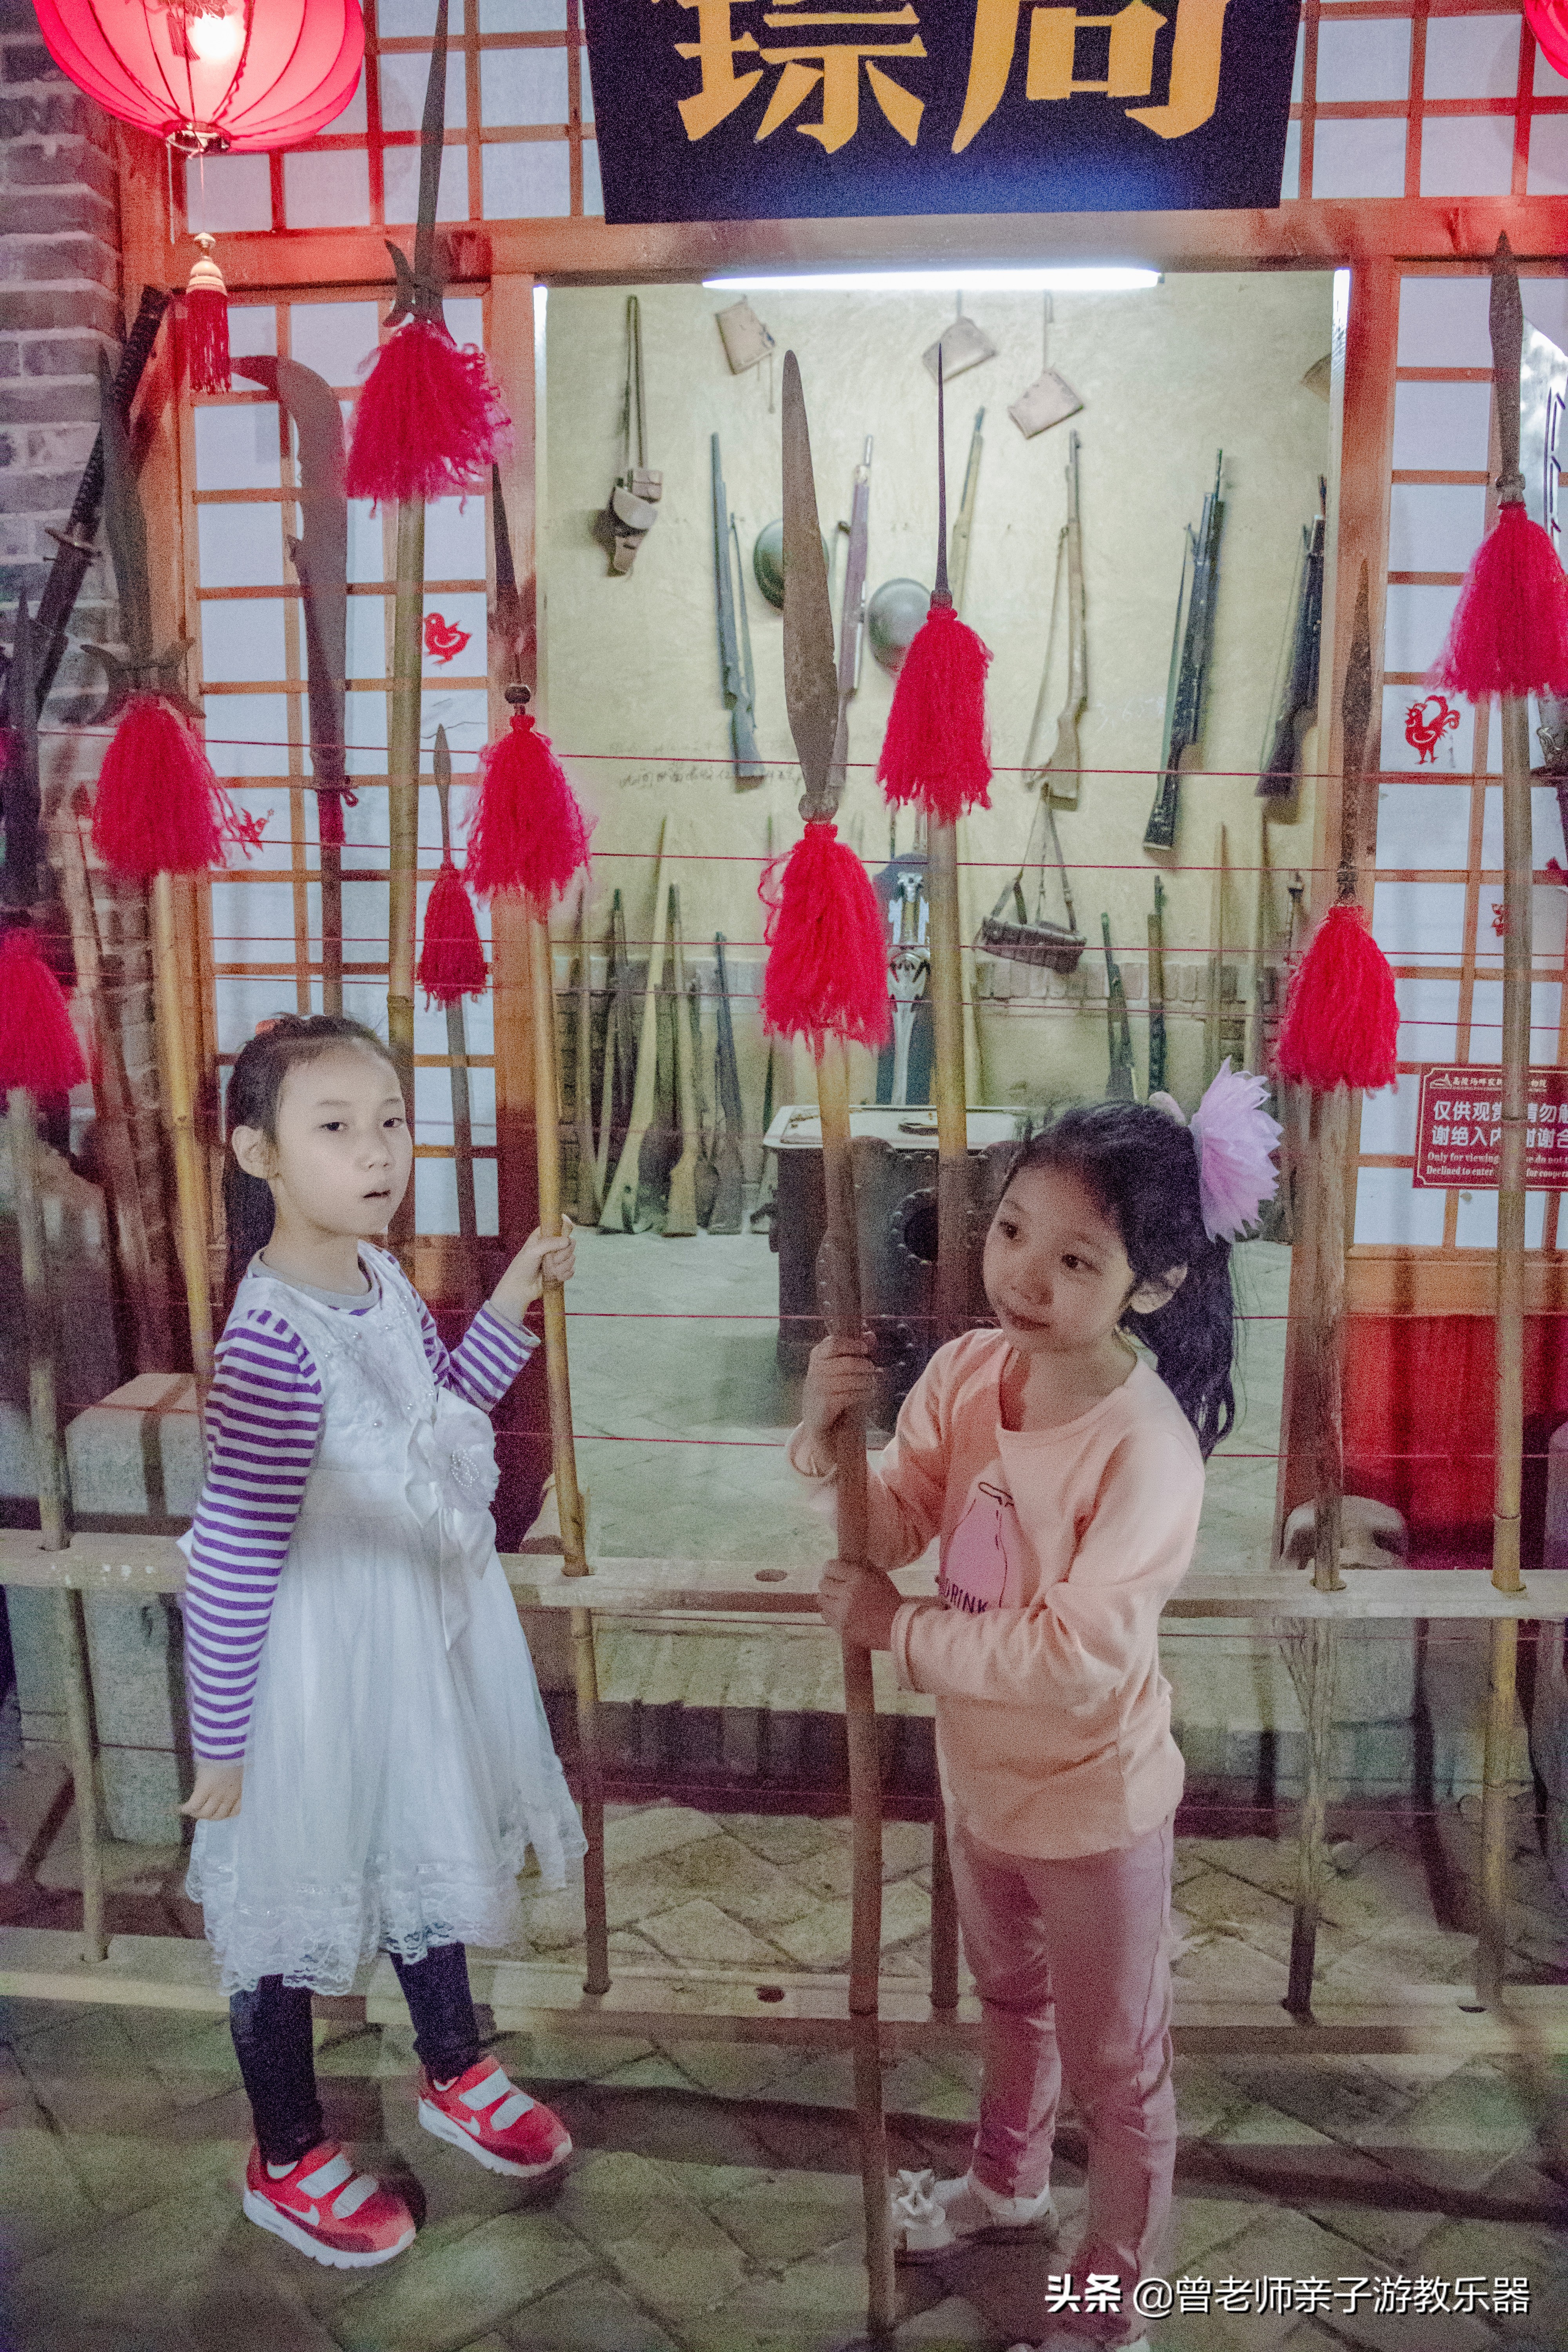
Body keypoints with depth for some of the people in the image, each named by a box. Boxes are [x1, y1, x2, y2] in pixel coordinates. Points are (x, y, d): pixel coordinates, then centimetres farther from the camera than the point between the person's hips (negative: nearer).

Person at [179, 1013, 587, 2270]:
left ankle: (455, 2072, 52)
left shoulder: (383, 1280, -5)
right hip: (318, 1661, -8)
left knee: (432, 1847, 27)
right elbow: (231, 1560, -25)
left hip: (426, 1630, 8)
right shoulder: (273, 1341, -30)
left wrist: (510, 1305, 0)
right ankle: (289, 2158, 38)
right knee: (293, 1893, 14)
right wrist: (223, 1742, -17)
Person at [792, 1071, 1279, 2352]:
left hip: (1092, 1802, -7)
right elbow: (889, 1530, -10)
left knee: (1115, 2068, 17)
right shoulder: (967, 1371, -14)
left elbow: (1074, 1658, -34)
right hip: (981, 1769, 7)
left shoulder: (1146, 1446, -32)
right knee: (1012, 1998, 33)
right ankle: (1008, 2185, 60)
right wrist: (830, 1440, -29)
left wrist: (899, 1630, -26)